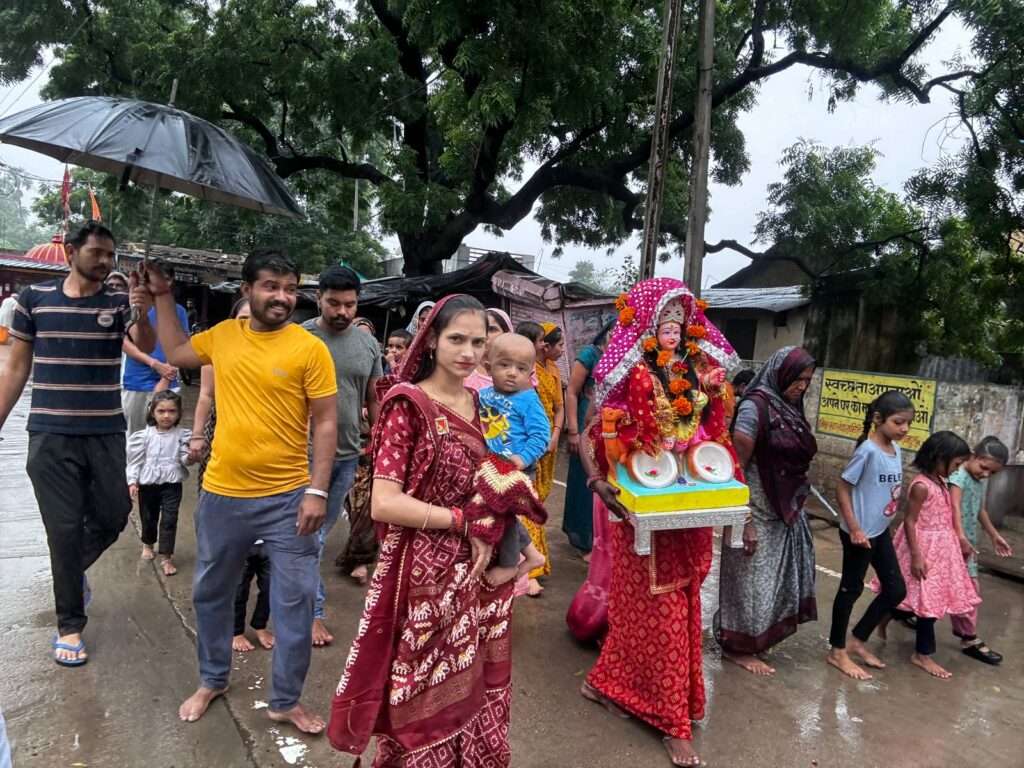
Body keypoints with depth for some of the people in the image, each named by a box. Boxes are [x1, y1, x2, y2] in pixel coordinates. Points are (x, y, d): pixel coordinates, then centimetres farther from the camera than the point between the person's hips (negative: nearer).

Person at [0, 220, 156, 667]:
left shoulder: (120, 303, 0)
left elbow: (145, 348, -18)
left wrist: (143, 314, -38)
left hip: (106, 434, 1)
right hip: (51, 436, -1)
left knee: (114, 516, 8)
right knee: (64, 529, 4)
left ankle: (72, 569, 41)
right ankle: (70, 625, 19)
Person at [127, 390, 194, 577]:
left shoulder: (182, 434, -5)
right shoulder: (145, 435, -3)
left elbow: (184, 459, -4)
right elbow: (135, 460, 0)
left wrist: (189, 458, -27)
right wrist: (132, 481, -6)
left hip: (172, 484, -1)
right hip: (148, 483, 1)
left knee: (169, 519, -3)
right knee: (148, 517, 18)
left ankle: (166, 557, 3)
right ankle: (148, 544, 46)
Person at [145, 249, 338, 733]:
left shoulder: (309, 349, -11)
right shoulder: (222, 335, 2)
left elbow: (325, 423, -10)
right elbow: (174, 353, 22)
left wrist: (317, 491, -14)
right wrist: (162, 297, 17)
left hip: (287, 497, -4)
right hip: (222, 494, 4)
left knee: (295, 601, 4)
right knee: (210, 593, 20)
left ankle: (285, 701, 25)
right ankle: (212, 680, 44)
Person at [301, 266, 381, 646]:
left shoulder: (368, 343, 4)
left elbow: (373, 399, 12)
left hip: (348, 454, 4)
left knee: (322, 529, 18)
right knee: (310, 531, 3)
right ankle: (313, 611, 15)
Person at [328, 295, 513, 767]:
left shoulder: (473, 403, 6)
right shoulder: (408, 404, -13)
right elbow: (384, 504, -21)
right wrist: (464, 520, -16)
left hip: (473, 570, 6)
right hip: (422, 574, -6)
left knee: (470, 690, 19)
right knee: (424, 702, 11)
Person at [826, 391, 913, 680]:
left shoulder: (896, 450, 3)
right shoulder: (868, 450, -21)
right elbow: (842, 487, -18)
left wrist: (877, 525, 12)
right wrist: (854, 529, -19)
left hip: (881, 531, 8)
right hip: (860, 532, -8)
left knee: (896, 590, 14)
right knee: (851, 589, 4)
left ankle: (858, 641, 29)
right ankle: (837, 651, 20)